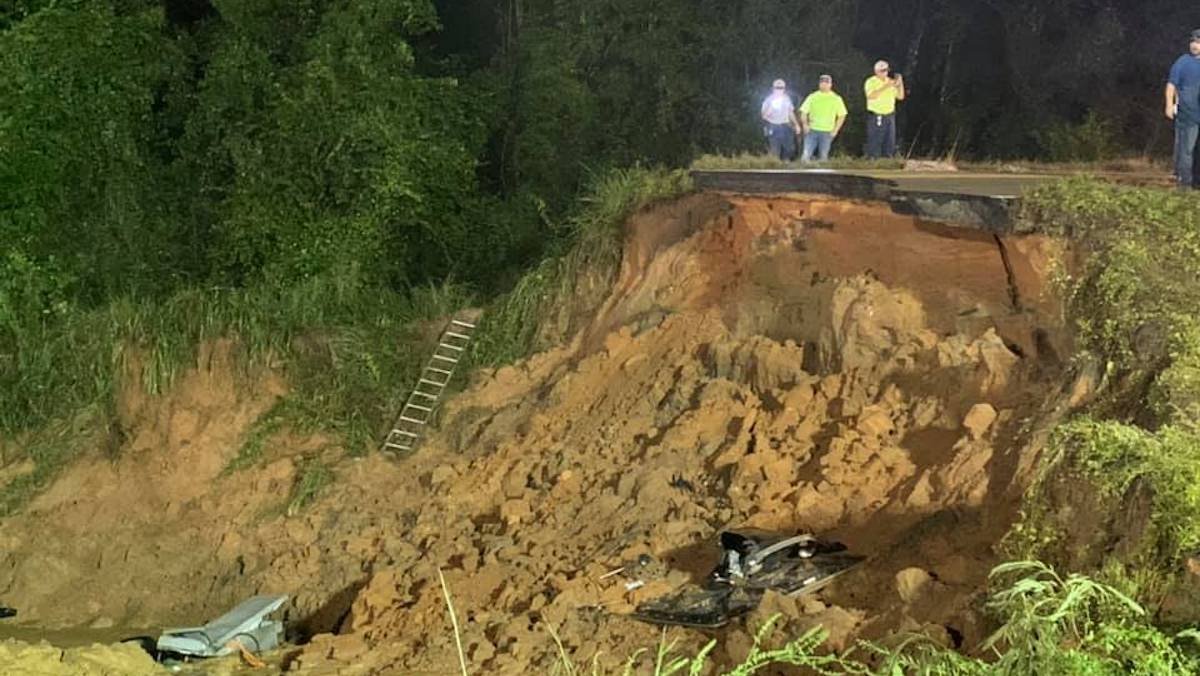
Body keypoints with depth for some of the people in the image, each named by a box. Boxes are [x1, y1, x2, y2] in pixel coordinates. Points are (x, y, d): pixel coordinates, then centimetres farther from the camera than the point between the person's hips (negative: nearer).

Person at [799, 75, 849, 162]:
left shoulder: (836, 99, 5)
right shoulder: (812, 97, 6)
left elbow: (842, 115, 7)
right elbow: (804, 112, 7)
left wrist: (836, 130, -1)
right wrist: (805, 124, -8)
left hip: (827, 132, 0)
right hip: (812, 131, 0)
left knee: (823, 157, 2)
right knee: (806, 155, -7)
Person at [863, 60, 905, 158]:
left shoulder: (890, 82, 12)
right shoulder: (871, 82, -4)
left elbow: (900, 97, 10)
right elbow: (871, 96, -21)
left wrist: (900, 83, -5)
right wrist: (885, 87, -25)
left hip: (889, 116, 5)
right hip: (875, 116, -5)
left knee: (890, 142, 5)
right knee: (874, 142, -7)